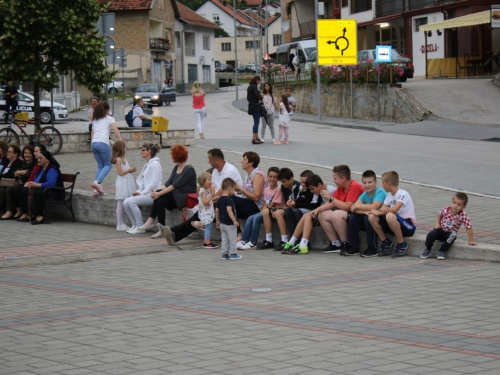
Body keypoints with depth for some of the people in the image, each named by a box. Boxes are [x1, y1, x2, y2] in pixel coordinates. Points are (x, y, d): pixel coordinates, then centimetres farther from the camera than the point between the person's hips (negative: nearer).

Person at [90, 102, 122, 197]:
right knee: (107, 165, 5)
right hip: (103, 143, -5)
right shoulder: (109, 118, 11)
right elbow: (115, 129, -5)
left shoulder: (94, 120, 26)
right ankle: (97, 182, -19)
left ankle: (97, 190, 2)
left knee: (100, 166, 13)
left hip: (94, 143, 5)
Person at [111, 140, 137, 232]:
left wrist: (131, 170, 5)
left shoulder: (123, 159, 16)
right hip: (122, 184, -9)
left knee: (124, 204, 10)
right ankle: (119, 224, -2)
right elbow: (120, 172, -15)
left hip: (127, 183, 9)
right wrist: (129, 170, -9)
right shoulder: (118, 159, -12)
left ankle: (122, 224, 14)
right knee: (120, 204, -5)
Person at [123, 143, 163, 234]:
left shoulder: (155, 164, -8)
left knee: (132, 201, -25)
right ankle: (134, 225, -3)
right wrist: (139, 191, 4)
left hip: (153, 194, -9)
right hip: (145, 193, 9)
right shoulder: (146, 165, 21)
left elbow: (154, 182, -16)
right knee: (126, 202, -9)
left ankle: (140, 227, -19)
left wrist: (142, 193, -16)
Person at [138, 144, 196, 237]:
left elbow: (175, 185, -20)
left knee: (159, 197, -25)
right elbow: (168, 183, 6)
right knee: (160, 201, -22)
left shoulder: (189, 169, -12)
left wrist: (159, 193, -25)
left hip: (186, 198, -8)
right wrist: (156, 191, -12)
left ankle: (151, 221, -17)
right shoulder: (176, 168, 15)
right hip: (176, 197, 8)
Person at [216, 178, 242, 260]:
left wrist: (217, 221, 20)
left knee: (224, 239, 14)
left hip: (222, 223, 8)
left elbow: (217, 211, 11)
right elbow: (229, 210, -28)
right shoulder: (229, 200, -19)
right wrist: (234, 221, -28)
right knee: (232, 239, 3)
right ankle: (233, 254, 8)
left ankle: (224, 254, 16)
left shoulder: (219, 200, 7)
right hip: (229, 223, -8)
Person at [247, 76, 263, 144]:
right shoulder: (254, 86, -12)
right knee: (256, 122, -6)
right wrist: (261, 96, -4)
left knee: (256, 122, 15)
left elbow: (248, 98, 18)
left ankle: (256, 138, 18)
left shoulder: (249, 87, 17)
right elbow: (257, 95, -25)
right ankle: (254, 138, -7)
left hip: (251, 107, 10)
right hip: (256, 107, -10)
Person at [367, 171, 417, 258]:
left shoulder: (403, 194, -15)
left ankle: (402, 244, -19)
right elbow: (382, 209, 0)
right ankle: (386, 243, 3)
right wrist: (382, 210, -24)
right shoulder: (389, 195, 11)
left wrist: (379, 212, -18)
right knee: (371, 217, -10)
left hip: (409, 226, -8)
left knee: (390, 216, -39)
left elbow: (394, 210, -27)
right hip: (396, 225, 8)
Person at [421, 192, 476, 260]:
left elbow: (469, 228, -17)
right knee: (431, 234, -27)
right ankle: (427, 249, -1)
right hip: (440, 230, 1)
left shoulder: (463, 216, -23)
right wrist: (437, 223, -4)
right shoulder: (446, 209, -15)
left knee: (451, 237, -35)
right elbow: (439, 215, 10)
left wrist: (471, 241, -17)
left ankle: (442, 251, -14)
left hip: (450, 233, -1)